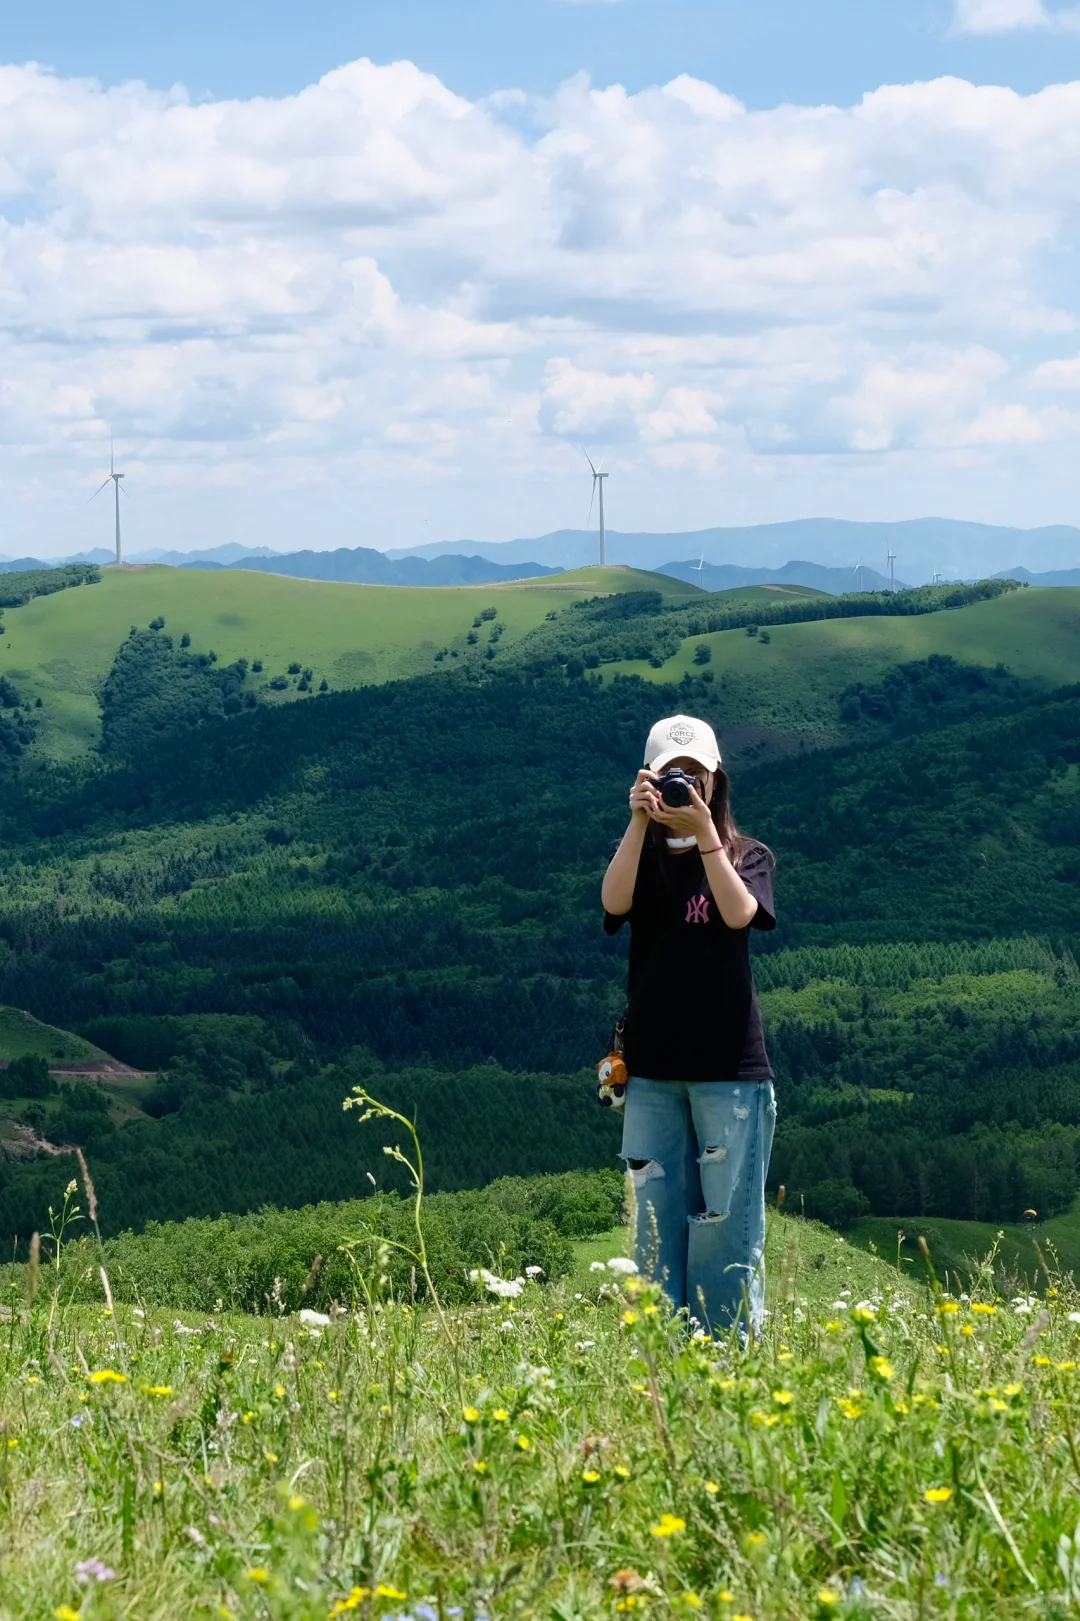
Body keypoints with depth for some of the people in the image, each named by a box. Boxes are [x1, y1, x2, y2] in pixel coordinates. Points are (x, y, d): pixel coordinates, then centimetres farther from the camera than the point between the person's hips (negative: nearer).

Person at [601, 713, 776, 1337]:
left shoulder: (748, 856, 8)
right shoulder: (641, 858, 11)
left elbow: (738, 913, -14)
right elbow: (614, 904, -11)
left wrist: (704, 831, -19)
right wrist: (639, 822, -18)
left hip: (730, 1066, -2)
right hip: (652, 1066, 2)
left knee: (727, 1217, -3)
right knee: (656, 1218, 3)